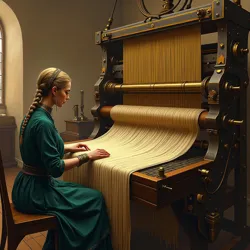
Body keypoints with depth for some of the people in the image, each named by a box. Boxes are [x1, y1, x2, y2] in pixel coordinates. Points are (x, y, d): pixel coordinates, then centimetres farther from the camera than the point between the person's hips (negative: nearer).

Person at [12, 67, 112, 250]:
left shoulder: (35, 114, 4)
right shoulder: (43, 122, -25)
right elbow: (55, 168, -23)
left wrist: (68, 147, 14)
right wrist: (87, 156, -13)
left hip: (29, 185, 9)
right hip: (34, 191, -9)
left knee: (80, 190, 22)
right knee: (96, 199, -1)